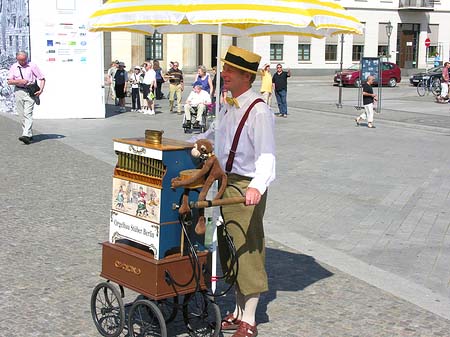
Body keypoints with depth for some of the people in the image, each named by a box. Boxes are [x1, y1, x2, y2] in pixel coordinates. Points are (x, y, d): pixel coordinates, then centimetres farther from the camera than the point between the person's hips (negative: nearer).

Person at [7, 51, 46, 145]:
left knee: (28, 114, -15)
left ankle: (26, 135, -25)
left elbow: (42, 78, 2)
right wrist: (19, 81, -12)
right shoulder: (13, 67, 10)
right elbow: (9, 81, 4)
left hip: (30, 92, -4)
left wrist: (41, 89, -12)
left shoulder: (32, 66, 2)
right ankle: (29, 134, 16)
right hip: (19, 91, 4)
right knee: (22, 115, 6)